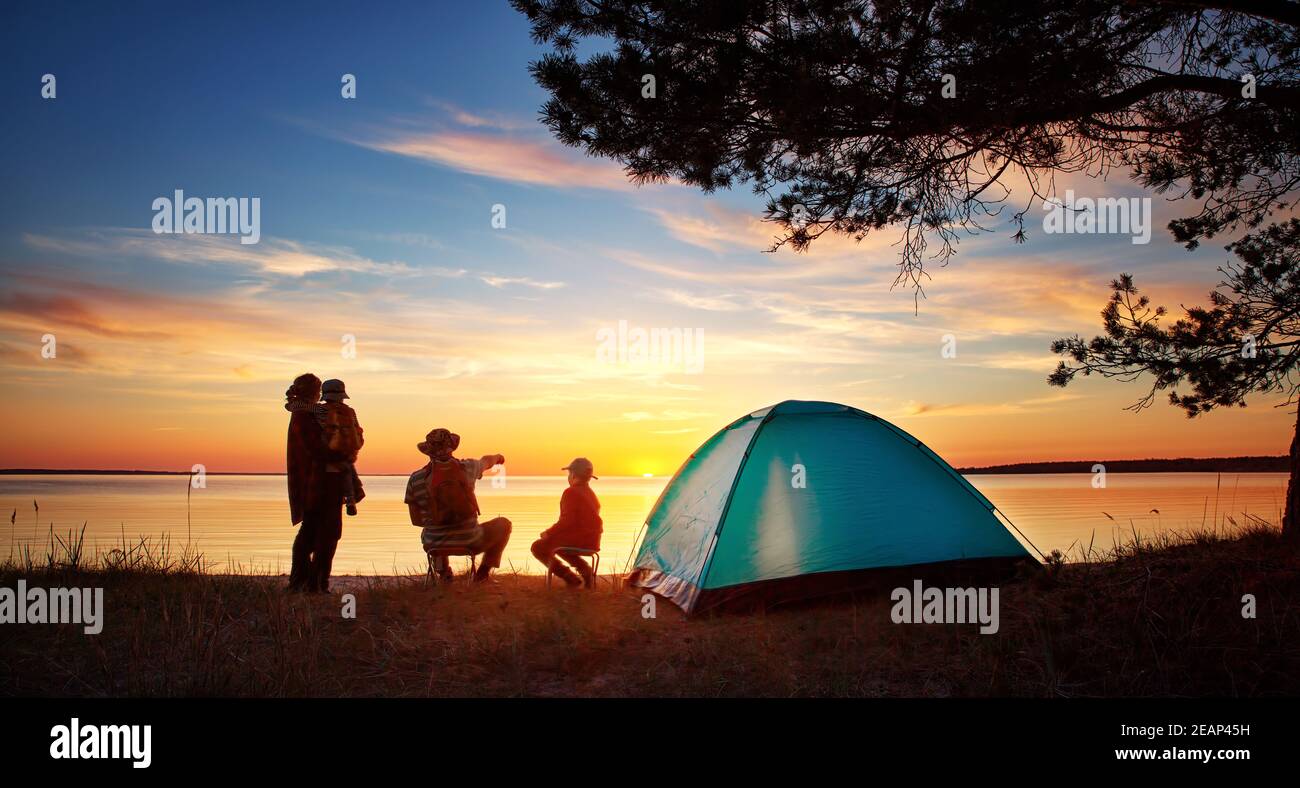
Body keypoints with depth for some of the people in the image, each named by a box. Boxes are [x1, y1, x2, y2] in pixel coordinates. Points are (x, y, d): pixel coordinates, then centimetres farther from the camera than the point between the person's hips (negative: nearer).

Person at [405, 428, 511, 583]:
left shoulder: (415, 480, -10)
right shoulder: (467, 467, -8)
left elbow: (416, 520, 0)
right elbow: (486, 461, 17)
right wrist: (497, 457, 42)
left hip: (434, 545, 2)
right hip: (470, 542, -2)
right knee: (503, 524, 27)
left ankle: (442, 571, 25)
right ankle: (483, 573, 23)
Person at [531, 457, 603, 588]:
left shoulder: (571, 492, -14)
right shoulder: (591, 494, 13)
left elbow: (567, 521, -21)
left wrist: (549, 533, -9)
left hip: (577, 539, -9)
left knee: (538, 547, 5)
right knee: (556, 542, 33)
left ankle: (570, 577, -1)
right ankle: (584, 569, 16)